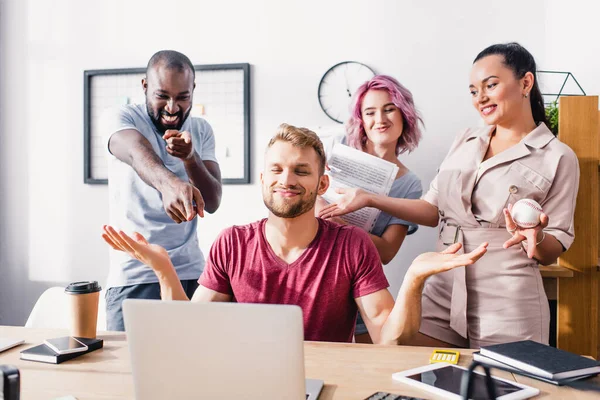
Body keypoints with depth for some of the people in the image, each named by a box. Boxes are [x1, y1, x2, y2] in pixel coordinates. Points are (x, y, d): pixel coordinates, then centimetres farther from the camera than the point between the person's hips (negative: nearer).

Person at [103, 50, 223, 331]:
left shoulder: (201, 131, 6)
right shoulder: (122, 119, -5)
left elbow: (212, 202, -3)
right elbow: (138, 153, -30)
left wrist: (190, 157, -21)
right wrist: (169, 184, -52)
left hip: (190, 271, 3)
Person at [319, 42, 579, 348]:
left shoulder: (558, 158, -2)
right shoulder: (464, 142, 12)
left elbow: (554, 250, -1)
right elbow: (433, 209, 9)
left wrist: (535, 239, -23)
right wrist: (368, 199, 1)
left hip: (507, 309, -3)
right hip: (443, 296, 4)